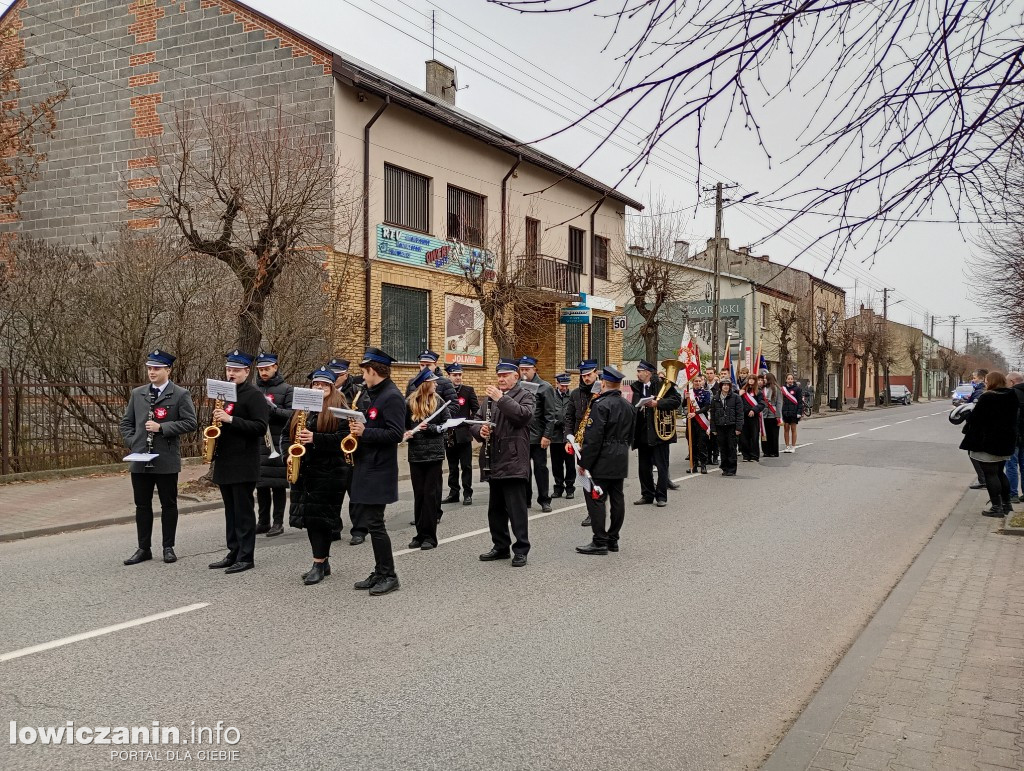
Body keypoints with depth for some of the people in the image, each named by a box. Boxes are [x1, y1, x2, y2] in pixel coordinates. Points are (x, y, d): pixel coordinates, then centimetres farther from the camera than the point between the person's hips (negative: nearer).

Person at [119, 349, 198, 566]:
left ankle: (168, 548, 16)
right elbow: (126, 422, 15)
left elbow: (190, 423, -9)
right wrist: (132, 443, 0)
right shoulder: (137, 394, 11)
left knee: (169, 505, 5)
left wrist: (162, 428, -16)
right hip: (140, 459, 4)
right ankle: (144, 548, 18)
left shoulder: (181, 394, -3)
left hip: (167, 460, -4)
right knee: (142, 505, 9)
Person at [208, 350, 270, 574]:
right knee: (231, 511, 12)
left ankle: (246, 557, 2)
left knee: (243, 511, -3)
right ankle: (234, 553, 19)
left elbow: (260, 427, -18)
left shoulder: (254, 395, -9)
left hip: (244, 463, -8)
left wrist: (231, 419, -23)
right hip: (225, 461, 8)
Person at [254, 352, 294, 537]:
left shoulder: (286, 389, 1)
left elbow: (292, 414, -7)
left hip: (278, 442, -4)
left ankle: (278, 522, 7)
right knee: (260, 484, 8)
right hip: (257, 443, 4)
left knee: (277, 483, -1)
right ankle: (263, 522, 17)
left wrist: (273, 409, -21)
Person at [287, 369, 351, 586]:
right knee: (309, 516, 9)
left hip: (330, 472, -7)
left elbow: (343, 438, -15)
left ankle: (319, 564, 3)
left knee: (322, 516, -5)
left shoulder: (340, 409, -5)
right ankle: (323, 561, 20)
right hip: (305, 470, 7)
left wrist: (315, 438, -24)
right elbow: (288, 432, 20)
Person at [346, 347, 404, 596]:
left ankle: (388, 576, 6)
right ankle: (379, 573, 22)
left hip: (379, 470, -10)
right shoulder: (367, 393, 13)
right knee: (358, 513, 13)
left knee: (374, 523, -6)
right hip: (364, 465, 10)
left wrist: (365, 432, -22)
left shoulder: (392, 397, -15)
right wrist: (355, 427, 5)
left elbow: (396, 434, -21)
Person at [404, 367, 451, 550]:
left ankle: (429, 536, 6)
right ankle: (420, 534, 16)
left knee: (431, 495, 0)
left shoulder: (438, 402, 1)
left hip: (434, 454, -1)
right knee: (419, 495, 8)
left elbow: (447, 424, 0)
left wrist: (430, 427, -13)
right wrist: (406, 433, -12)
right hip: (415, 455, 1)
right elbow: (402, 426, 8)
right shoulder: (409, 403, 1)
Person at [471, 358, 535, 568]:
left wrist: (501, 398, -20)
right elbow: (475, 422, 15)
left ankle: (521, 549, 4)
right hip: (494, 463, 7)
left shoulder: (526, 396, 0)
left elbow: (524, 414, -21)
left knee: (516, 509, -4)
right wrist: (480, 430, -6)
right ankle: (500, 546, 26)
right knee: (496, 509, 15)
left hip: (514, 463, -7)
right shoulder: (490, 398, 17)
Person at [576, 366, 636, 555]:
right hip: (621, 461, 8)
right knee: (617, 498, 10)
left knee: (596, 499, -4)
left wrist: (584, 462, -14)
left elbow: (593, 438, -19)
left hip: (602, 461, -8)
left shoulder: (600, 405, -15)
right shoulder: (628, 406, 12)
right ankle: (613, 539, 17)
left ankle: (600, 542, -3)